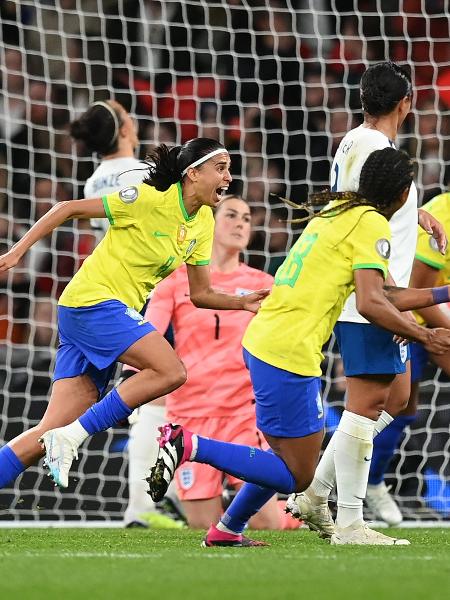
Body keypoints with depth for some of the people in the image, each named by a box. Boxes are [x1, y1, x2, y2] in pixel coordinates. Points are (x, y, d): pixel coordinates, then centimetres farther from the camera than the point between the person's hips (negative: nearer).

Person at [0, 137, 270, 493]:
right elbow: (69, 209, -9)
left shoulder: (203, 222, 10)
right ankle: (71, 436, -20)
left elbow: (200, 294, 15)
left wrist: (243, 303, -2)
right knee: (171, 372, -23)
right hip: (96, 301, -8)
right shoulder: (150, 199, -14)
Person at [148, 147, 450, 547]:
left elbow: (378, 295, 23)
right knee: (296, 477, -4)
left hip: (262, 339, 10)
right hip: (289, 353, -10)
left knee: (290, 457, 22)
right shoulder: (372, 224, -9)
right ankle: (190, 446, -11)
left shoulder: (339, 210, 17)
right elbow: (371, 305, -19)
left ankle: (228, 530, 25)